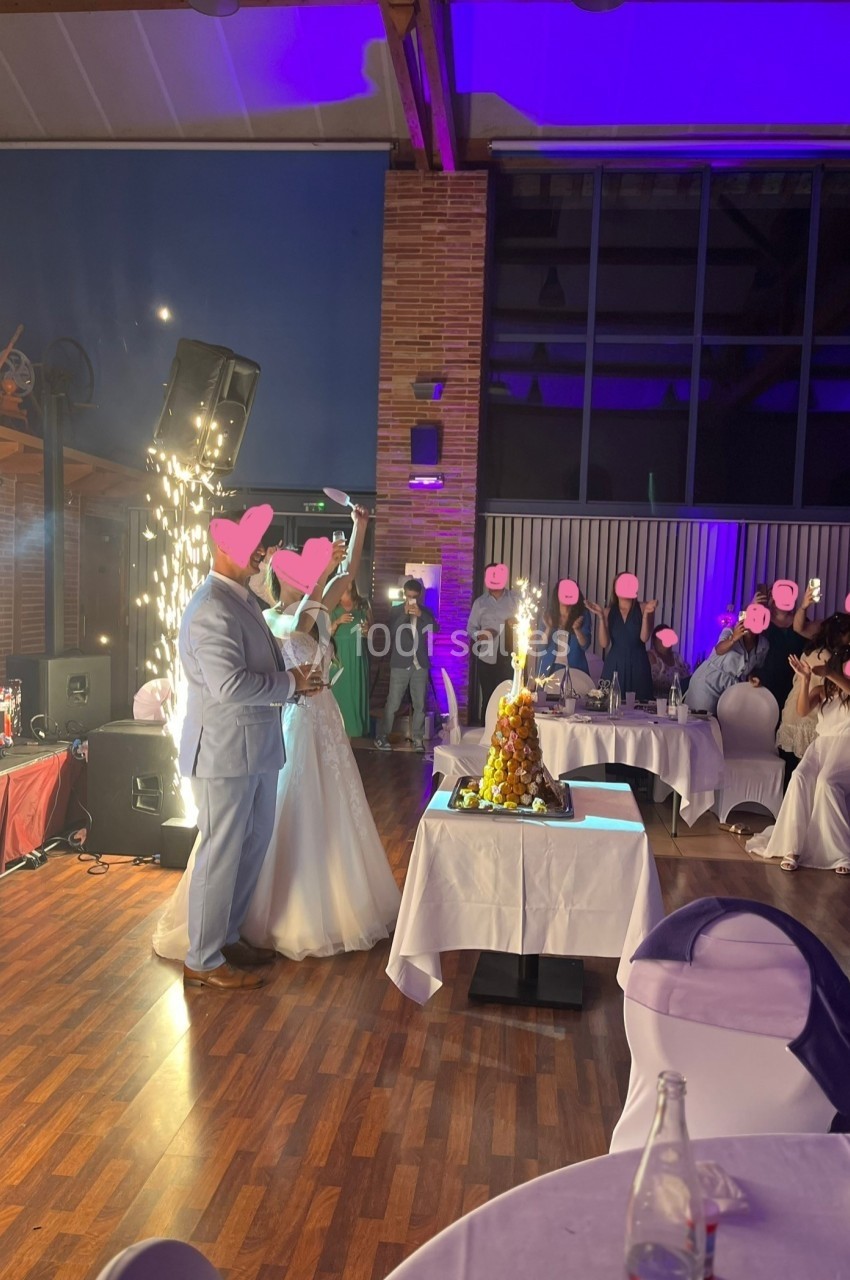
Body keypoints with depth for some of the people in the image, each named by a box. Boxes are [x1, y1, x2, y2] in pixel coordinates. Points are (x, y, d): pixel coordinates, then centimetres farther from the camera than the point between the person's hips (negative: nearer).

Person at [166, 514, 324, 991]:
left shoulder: (242, 600, 13)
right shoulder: (211, 609, -20)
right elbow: (231, 683, -29)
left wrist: (295, 678, 4)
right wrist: (291, 683, -16)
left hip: (255, 747, 10)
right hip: (225, 751, -10)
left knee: (254, 845, 19)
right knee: (221, 854, 2)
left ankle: (228, 936, 35)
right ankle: (203, 960, 18)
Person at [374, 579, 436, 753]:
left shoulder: (425, 611, 8)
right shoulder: (396, 610, 4)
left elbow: (435, 630, -8)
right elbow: (392, 632, -10)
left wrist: (420, 614, -19)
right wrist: (405, 614, -18)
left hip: (420, 664, 2)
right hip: (400, 664, -2)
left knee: (419, 704, 4)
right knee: (393, 703, -2)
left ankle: (418, 738, 12)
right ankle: (382, 737, 6)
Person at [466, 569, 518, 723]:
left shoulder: (514, 599, 7)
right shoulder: (480, 602, 8)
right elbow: (471, 627, 7)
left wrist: (517, 622, -13)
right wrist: (479, 635, -15)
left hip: (508, 657, 0)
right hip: (487, 657, 1)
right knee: (487, 698, 6)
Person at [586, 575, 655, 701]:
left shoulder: (643, 608, 3)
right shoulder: (608, 612, 8)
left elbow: (644, 638, -8)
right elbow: (604, 643, -3)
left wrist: (646, 614, -19)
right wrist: (600, 617, -10)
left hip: (637, 665, -1)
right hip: (614, 665, 1)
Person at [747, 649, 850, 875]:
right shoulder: (821, 692, 16)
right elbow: (802, 710, -2)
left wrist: (830, 674, -27)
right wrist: (805, 679, -14)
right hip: (822, 745, 3)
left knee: (826, 782, -34)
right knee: (800, 778, -29)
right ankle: (791, 847, -31)